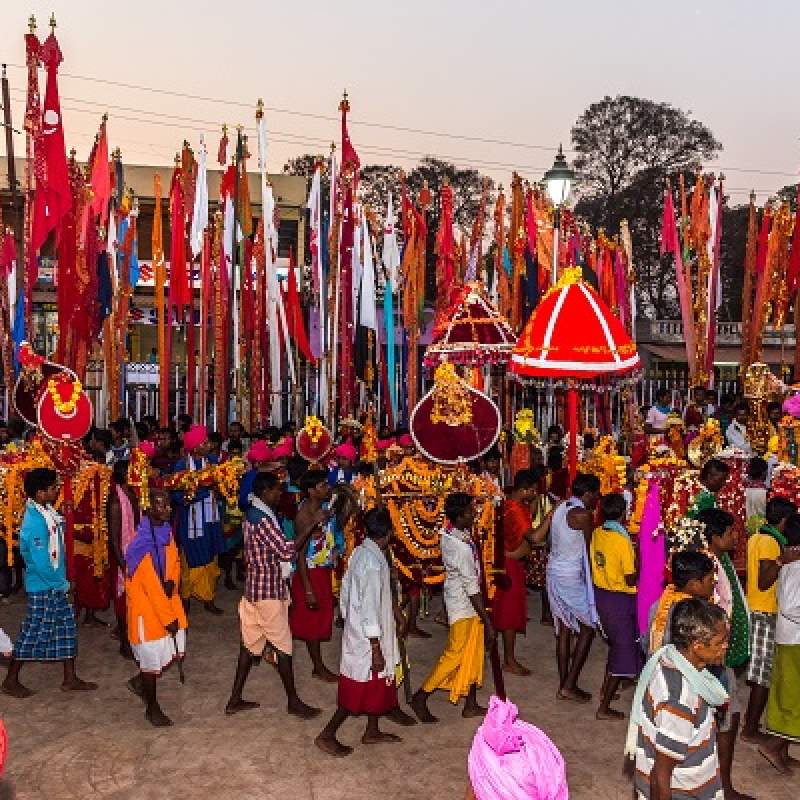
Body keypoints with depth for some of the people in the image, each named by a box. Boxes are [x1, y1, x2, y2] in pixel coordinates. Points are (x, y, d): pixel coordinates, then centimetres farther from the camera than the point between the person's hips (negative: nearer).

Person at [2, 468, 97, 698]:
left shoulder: (47, 511, 2)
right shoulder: (35, 521, -26)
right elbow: (41, 563, -25)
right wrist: (63, 585, -14)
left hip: (57, 584, 9)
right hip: (42, 587, -9)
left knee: (66, 626, 13)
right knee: (33, 632, 5)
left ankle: (70, 678, 24)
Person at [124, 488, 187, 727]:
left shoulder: (166, 532, 3)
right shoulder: (141, 543, -22)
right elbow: (150, 585, -22)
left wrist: (172, 582, -9)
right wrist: (168, 618, -19)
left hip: (166, 598, 7)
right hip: (146, 604, -7)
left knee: (176, 651, 10)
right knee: (151, 657, 5)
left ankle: (139, 682, 33)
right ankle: (151, 707, 24)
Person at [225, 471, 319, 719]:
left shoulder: (252, 513, 9)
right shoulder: (264, 519, -22)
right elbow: (286, 551, -23)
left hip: (253, 587, 9)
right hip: (269, 590, -9)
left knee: (251, 642, 14)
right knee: (282, 645, 3)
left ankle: (235, 699, 20)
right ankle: (293, 702, 14)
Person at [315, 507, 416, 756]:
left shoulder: (360, 551, 0)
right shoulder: (373, 562, -26)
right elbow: (370, 609, -26)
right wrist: (376, 649, -20)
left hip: (355, 628, 9)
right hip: (367, 637, -9)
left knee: (377, 683, 20)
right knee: (359, 688, 4)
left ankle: (372, 731, 34)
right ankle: (327, 735, 13)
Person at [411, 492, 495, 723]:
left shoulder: (448, 532, -2)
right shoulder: (462, 548, -29)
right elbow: (472, 588, -24)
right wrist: (487, 621, -18)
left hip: (464, 601, 9)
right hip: (464, 606, -9)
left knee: (473, 654, 15)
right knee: (454, 655, 1)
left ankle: (471, 705, 25)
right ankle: (420, 698, 12)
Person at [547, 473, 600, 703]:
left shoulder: (561, 508, 9)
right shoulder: (582, 514, -17)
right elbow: (589, 548, -9)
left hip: (554, 571, 8)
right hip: (572, 576, -8)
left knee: (564, 629, 13)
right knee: (587, 628, 3)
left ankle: (564, 684, 18)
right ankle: (569, 686, 3)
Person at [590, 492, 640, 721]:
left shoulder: (597, 533, -2)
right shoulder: (622, 540, -23)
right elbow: (631, 580, -19)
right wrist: (638, 561, -4)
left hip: (600, 593, 7)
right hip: (619, 599, -7)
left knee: (615, 643, 27)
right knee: (623, 650, 5)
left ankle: (607, 690, 40)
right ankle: (604, 707, 8)